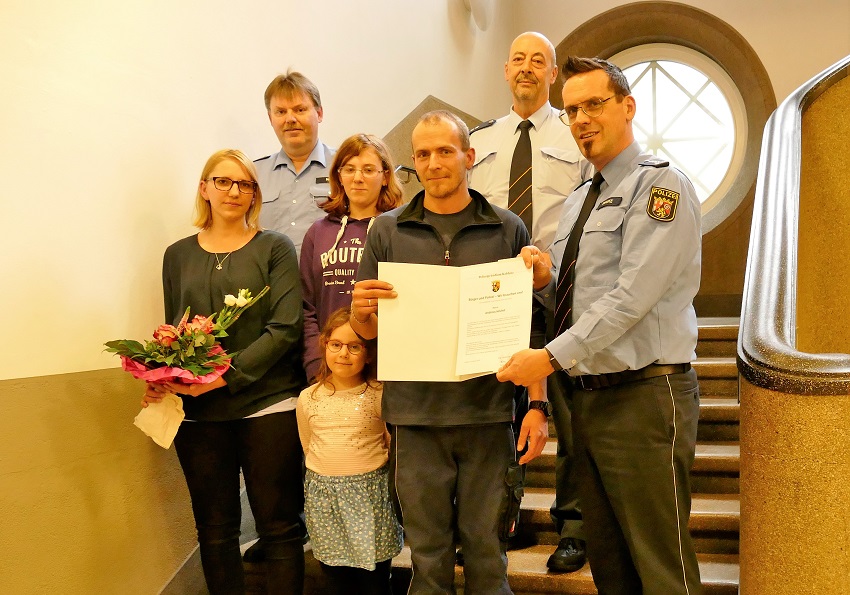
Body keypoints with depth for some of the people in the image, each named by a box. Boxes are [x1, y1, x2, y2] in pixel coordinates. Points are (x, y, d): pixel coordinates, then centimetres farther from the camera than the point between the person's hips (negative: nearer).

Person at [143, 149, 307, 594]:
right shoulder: (178, 255, 12)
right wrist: (164, 380, -6)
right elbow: (170, 331, 14)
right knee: (214, 529, 10)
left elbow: (285, 328, -7)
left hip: (268, 404, -3)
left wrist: (228, 374, -17)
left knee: (278, 527, 2)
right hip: (198, 411, 3)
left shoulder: (275, 249, 2)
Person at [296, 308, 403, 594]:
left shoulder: (380, 395, -6)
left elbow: (395, 446, 2)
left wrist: (372, 467, -7)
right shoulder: (308, 398, 3)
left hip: (370, 495, -2)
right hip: (323, 495, 2)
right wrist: (331, 473, 9)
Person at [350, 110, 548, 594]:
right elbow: (367, 331, 10)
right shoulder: (388, 232, 7)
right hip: (415, 414, 1)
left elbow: (533, 327, 4)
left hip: (489, 414, -1)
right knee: (428, 554, 10)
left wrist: (539, 404, -4)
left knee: (487, 550, 8)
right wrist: (361, 312, -12)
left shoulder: (508, 230, 4)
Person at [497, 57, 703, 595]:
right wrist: (546, 280, 0)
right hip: (590, 398, 8)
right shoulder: (579, 203, 17)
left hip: (645, 397, -8)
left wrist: (552, 357, -23)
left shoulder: (660, 185, -9)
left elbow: (632, 297, -20)